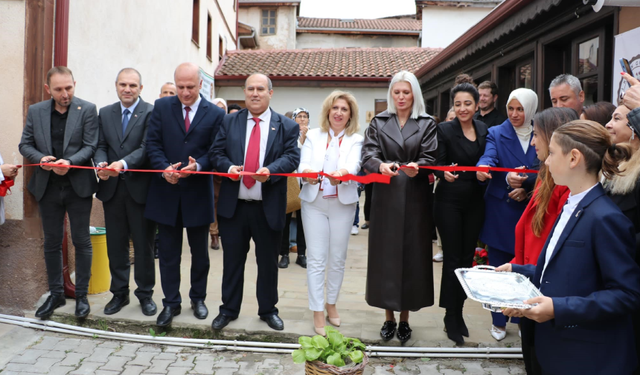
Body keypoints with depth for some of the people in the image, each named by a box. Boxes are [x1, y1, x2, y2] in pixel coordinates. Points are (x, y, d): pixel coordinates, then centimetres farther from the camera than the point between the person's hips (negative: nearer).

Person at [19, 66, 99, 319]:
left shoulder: (87, 110, -4)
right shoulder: (35, 111, 6)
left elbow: (90, 146, -8)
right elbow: (25, 145, 7)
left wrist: (69, 161, -24)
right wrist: (40, 158, -13)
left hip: (78, 186, -3)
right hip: (47, 187, 3)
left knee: (82, 241, 5)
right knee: (52, 242, 12)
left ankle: (81, 295, 18)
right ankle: (55, 294, 27)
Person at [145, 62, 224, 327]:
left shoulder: (215, 114, -2)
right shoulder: (162, 107, 3)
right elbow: (152, 144, -1)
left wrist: (197, 165, -24)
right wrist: (165, 169, -18)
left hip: (198, 193, -1)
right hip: (167, 190, 1)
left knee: (199, 251, 13)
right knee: (168, 252, 8)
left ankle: (198, 298, 31)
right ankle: (171, 303, 22)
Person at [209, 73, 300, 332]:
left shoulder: (287, 126, 3)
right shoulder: (229, 122, 9)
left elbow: (292, 157, -7)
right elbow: (216, 152, 5)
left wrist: (271, 170, -25)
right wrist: (228, 167, -16)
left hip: (269, 207, -1)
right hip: (234, 204, 1)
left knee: (268, 262, 12)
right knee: (232, 260, 11)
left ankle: (268, 310, 30)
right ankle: (229, 309, 28)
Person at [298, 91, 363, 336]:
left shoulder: (355, 140, 5)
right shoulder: (313, 136, 9)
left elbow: (353, 165, -14)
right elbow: (303, 164, -4)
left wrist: (342, 173, -37)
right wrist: (307, 173, -28)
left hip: (343, 203, 0)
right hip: (314, 202, 0)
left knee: (338, 258, 8)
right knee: (317, 259, -2)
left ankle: (331, 303, 27)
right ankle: (317, 313, 6)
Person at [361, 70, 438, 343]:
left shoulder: (427, 124, 7)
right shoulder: (378, 122, 8)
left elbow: (430, 158, -4)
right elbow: (368, 156, -4)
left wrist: (417, 167, -26)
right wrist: (381, 165, -26)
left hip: (415, 200, 0)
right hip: (386, 199, 1)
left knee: (412, 254, 3)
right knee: (385, 255, 3)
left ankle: (405, 318, 19)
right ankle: (389, 318, 18)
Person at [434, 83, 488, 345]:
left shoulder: (484, 130, 7)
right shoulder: (444, 130, -6)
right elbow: (438, 164, -12)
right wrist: (445, 173, -31)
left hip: (475, 202, 4)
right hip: (450, 202, -4)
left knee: (467, 257, 10)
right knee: (452, 258, -1)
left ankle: (458, 312, 24)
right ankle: (451, 318, 12)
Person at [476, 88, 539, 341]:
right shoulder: (496, 134, 1)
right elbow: (489, 157, -19)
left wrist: (527, 187, -15)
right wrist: (483, 169, -41)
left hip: (529, 210, 1)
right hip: (500, 212, -1)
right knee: (499, 267, 6)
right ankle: (499, 321, 21)